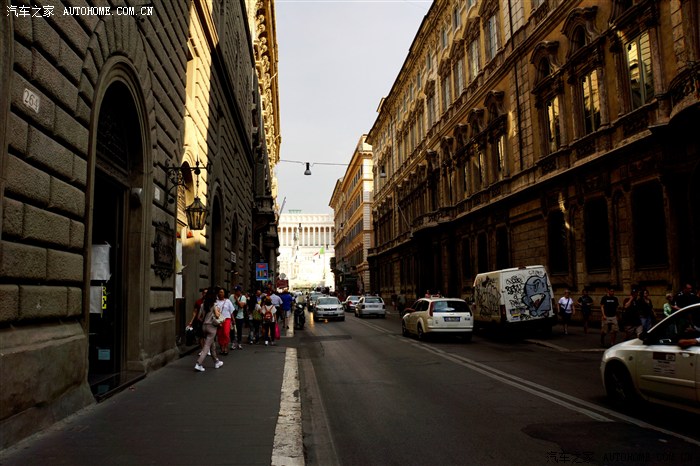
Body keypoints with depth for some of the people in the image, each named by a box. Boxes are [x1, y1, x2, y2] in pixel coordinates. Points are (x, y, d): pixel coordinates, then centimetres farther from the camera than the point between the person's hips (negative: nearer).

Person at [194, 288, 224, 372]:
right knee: (207, 345, -4)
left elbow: (199, 316, 6)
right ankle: (198, 364, -13)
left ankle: (216, 362, 29)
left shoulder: (203, 304, 4)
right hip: (211, 326, -6)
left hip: (204, 326, 6)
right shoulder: (214, 305, -10)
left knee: (212, 344, 18)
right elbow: (217, 315, -17)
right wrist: (219, 311, 2)